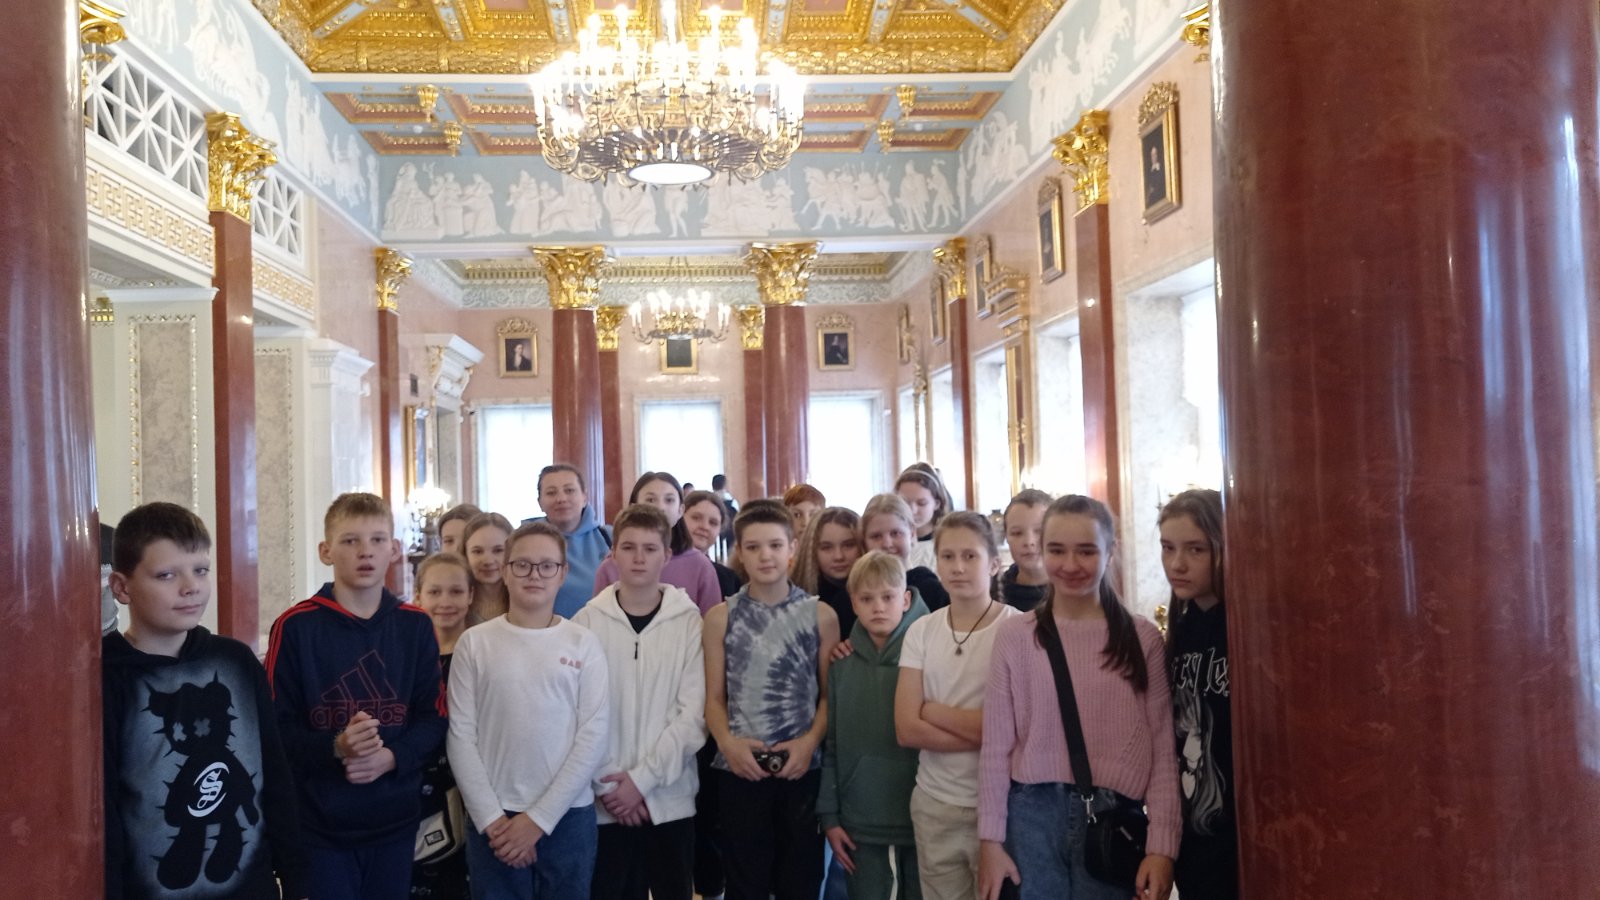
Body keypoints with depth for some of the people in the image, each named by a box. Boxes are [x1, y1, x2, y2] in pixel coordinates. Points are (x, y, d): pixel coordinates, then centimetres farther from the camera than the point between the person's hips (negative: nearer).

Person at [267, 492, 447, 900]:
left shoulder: (416, 626, 4)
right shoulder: (295, 626, -6)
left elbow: (432, 717, 3)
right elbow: (277, 726, -7)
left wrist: (392, 757, -15)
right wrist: (335, 747, -24)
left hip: (396, 820, 3)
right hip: (319, 824, -3)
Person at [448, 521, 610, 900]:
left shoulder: (584, 643, 0)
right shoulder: (474, 643, 1)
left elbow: (593, 736, -4)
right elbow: (461, 736, -1)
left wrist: (540, 818, -9)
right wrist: (491, 818, -8)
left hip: (568, 817, 0)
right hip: (492, 820, 0)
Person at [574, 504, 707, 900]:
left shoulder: (688, 621, -2)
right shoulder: (588, 621, -1)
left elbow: (693, 715, -5)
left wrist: (643, 777, -11)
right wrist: (607, 783, -8)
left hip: (670, 797, 0)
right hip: (605, 801, 0)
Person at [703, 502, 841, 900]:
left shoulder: (820, 615, 2)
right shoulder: (721, 616, 3)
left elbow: (830, 694, 4)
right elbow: (714, 697, 5)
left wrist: (810, 741, -11)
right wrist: (728, 742, -12)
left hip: (803, 769, 0)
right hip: (740, 770, 0)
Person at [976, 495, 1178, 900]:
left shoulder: (1142, 637, 0)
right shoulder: (1014, 634, 0)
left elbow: (1163, 747, 0)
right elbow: (996, 746, 2)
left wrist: (1161, 845, -4)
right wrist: (991, 838, 1)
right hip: (1032, 814, 0)